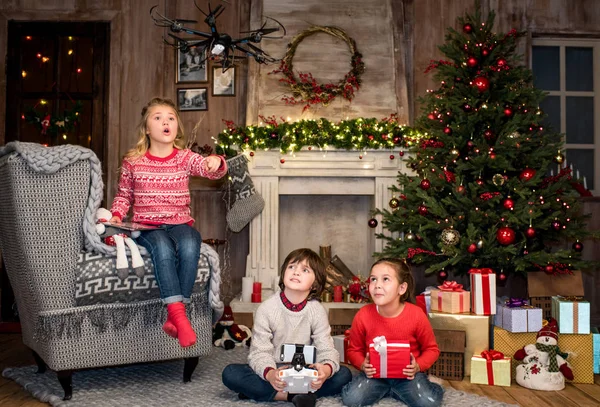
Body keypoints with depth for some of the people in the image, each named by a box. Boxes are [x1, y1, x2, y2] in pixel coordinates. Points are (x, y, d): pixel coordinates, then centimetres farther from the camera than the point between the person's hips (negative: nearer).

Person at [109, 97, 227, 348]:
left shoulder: (185, 158, 6)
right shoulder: (132, 161, 8)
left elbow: (211, 171, -10)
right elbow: (123, 195, 17)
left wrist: (216, 163, -34)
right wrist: (116, 215, -2)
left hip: (180, 224, 1)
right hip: (146, 226, -1)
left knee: (190, 245, -34)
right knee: (162, 246, -36)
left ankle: (174, 317, -28)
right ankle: (179, 315, -37)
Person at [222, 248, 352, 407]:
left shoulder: (317, 311, -7)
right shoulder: (267, 308, -11)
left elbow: (326, 349, -11)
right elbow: (260, 351, -15)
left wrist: (326, 370, -37)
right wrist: (269, 374, -39)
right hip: (272, 371, -1)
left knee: (343, 374, -22)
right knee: (230, 373, -26)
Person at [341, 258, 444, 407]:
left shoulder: (416, 315, -16)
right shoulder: (363, 315, -13)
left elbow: (431, 349, -1)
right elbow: (354, 349, 3)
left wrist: (418, 366, -18)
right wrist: (363, 365, -17)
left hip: (407, 373, -1)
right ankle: (383, 389, 6)